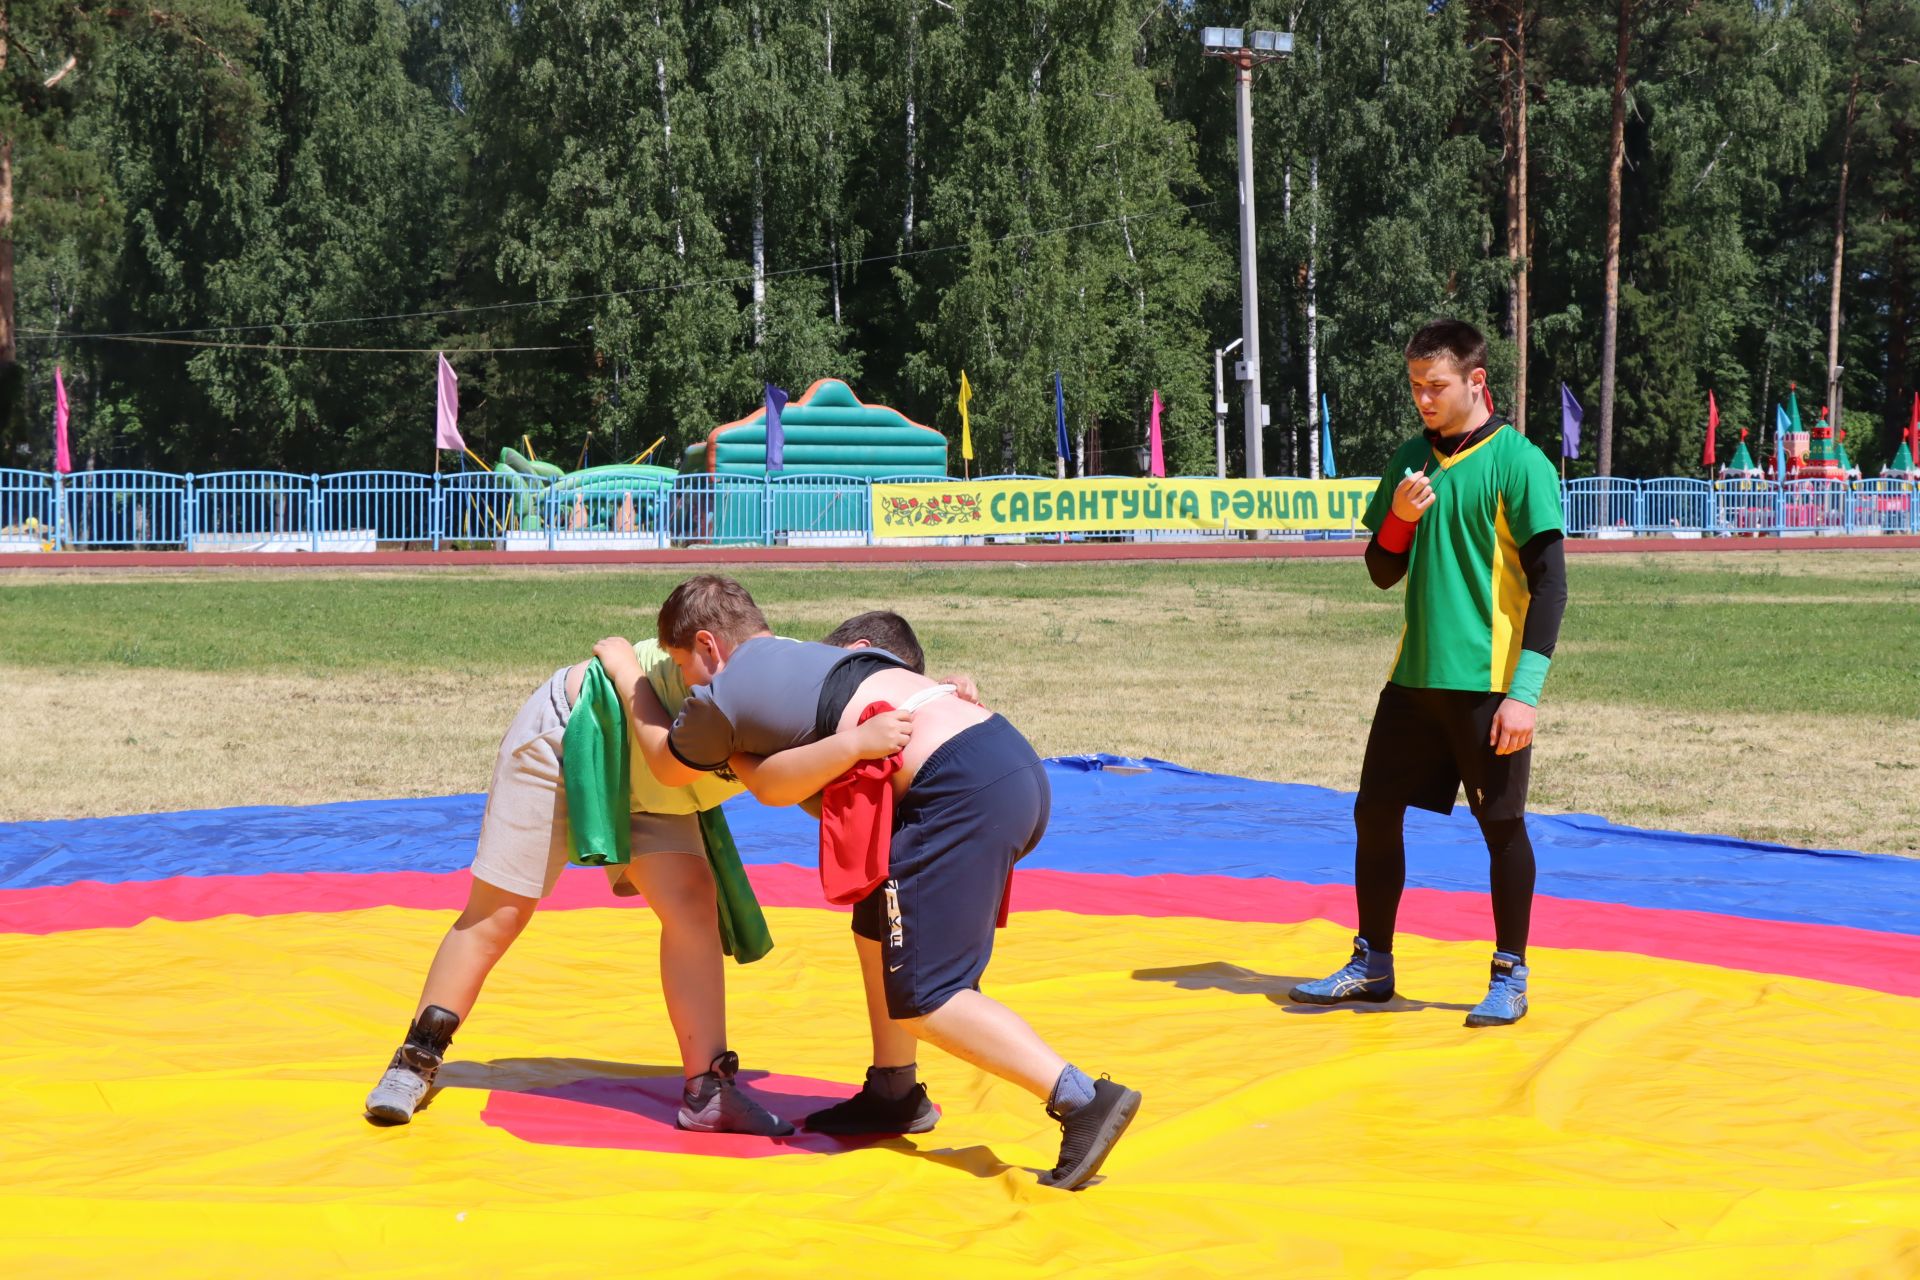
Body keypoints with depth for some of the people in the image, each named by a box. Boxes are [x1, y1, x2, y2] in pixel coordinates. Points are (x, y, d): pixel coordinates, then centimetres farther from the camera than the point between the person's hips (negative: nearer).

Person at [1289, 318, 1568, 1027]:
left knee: (1501, 823, 2)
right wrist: (1399, 519, -7)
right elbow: (1382, 573, 14)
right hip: (1414, 676, 6)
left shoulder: (1518, 462, -8)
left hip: (1487, 681, -6)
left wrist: (1524, 693, -17)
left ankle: (1510, 977, 15)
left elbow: (1549, 584, -11)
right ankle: (1372, 965, 21)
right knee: (1375, 811, 8)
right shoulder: (1411, 459, 10)